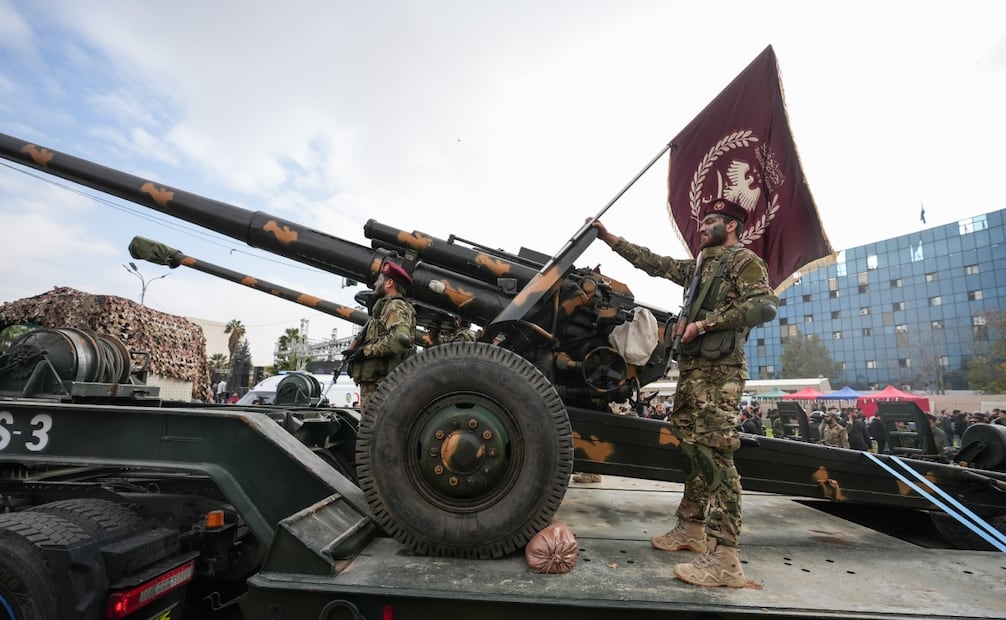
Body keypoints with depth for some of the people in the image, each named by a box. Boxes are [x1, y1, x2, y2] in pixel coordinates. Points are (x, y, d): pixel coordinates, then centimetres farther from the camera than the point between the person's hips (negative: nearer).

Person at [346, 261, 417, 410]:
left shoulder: (396, 307, -8)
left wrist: (366, 350, -17)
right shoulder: (385, 306, 24)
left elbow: (400, 339, -27)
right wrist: (355, 350, 4)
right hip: (371, 384, 10)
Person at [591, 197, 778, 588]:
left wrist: (705, 322, -16)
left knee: (714, 453, -15)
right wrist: (608, 237, 26)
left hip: (719, 370, -8)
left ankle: (723, 558, -14)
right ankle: (691, 528, 21)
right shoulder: (698, 267, 25)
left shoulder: (744, 260, 1)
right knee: (690, 449, 11)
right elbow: (652, 263, 27)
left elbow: (764, 305, -15)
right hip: (691, 367, 9)